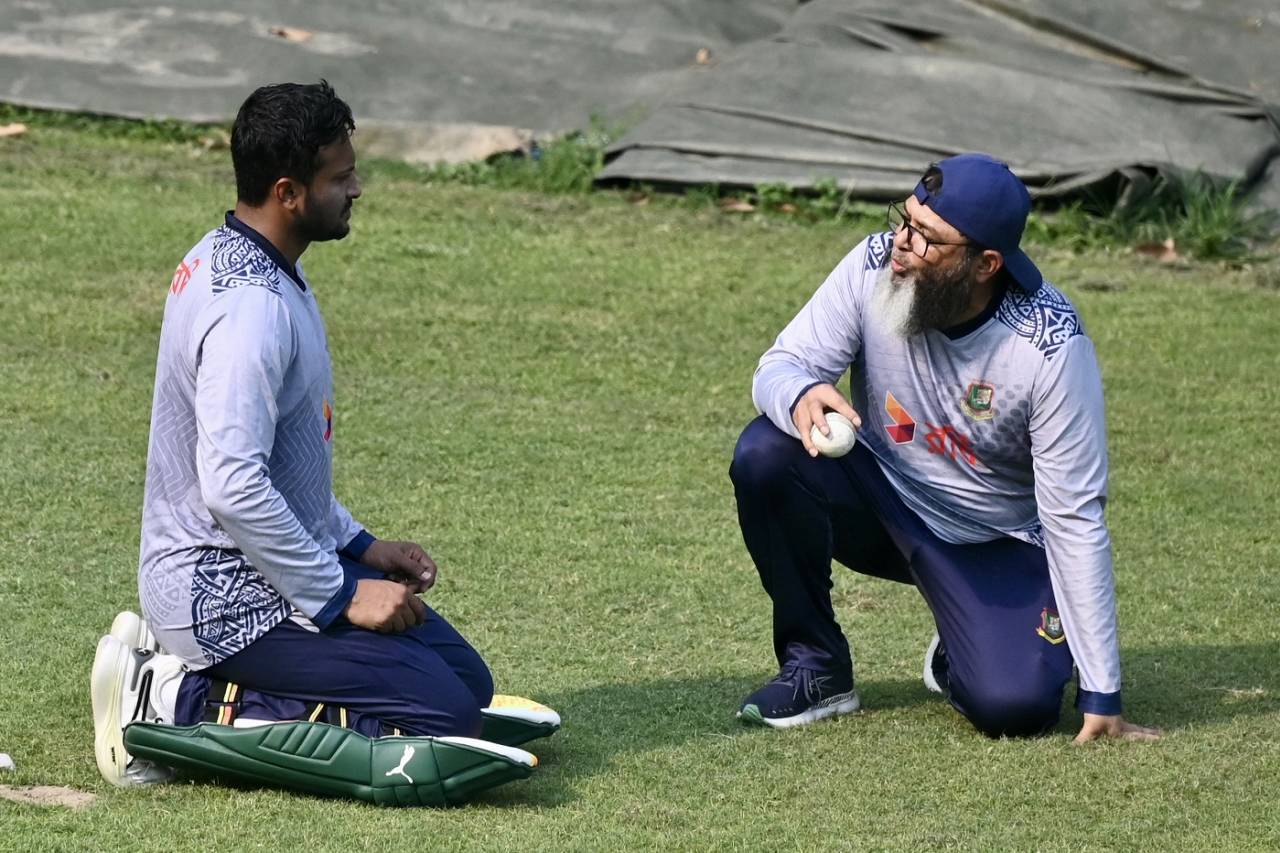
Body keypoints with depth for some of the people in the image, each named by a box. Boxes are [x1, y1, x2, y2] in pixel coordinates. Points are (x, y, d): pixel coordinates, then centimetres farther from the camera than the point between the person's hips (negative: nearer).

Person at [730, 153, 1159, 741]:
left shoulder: (1051, 345, -27)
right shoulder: (875, 267, -20)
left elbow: (1074, 521, -23)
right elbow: (779, 366, -14)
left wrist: (1100, 695, -23)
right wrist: (800, 395, -43)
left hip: (998, 546, -3)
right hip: (880, 501, 3)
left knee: (1014, 706, -27)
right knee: (766, 454, -27)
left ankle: (958, 654, 13)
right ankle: (815, 665, -7)